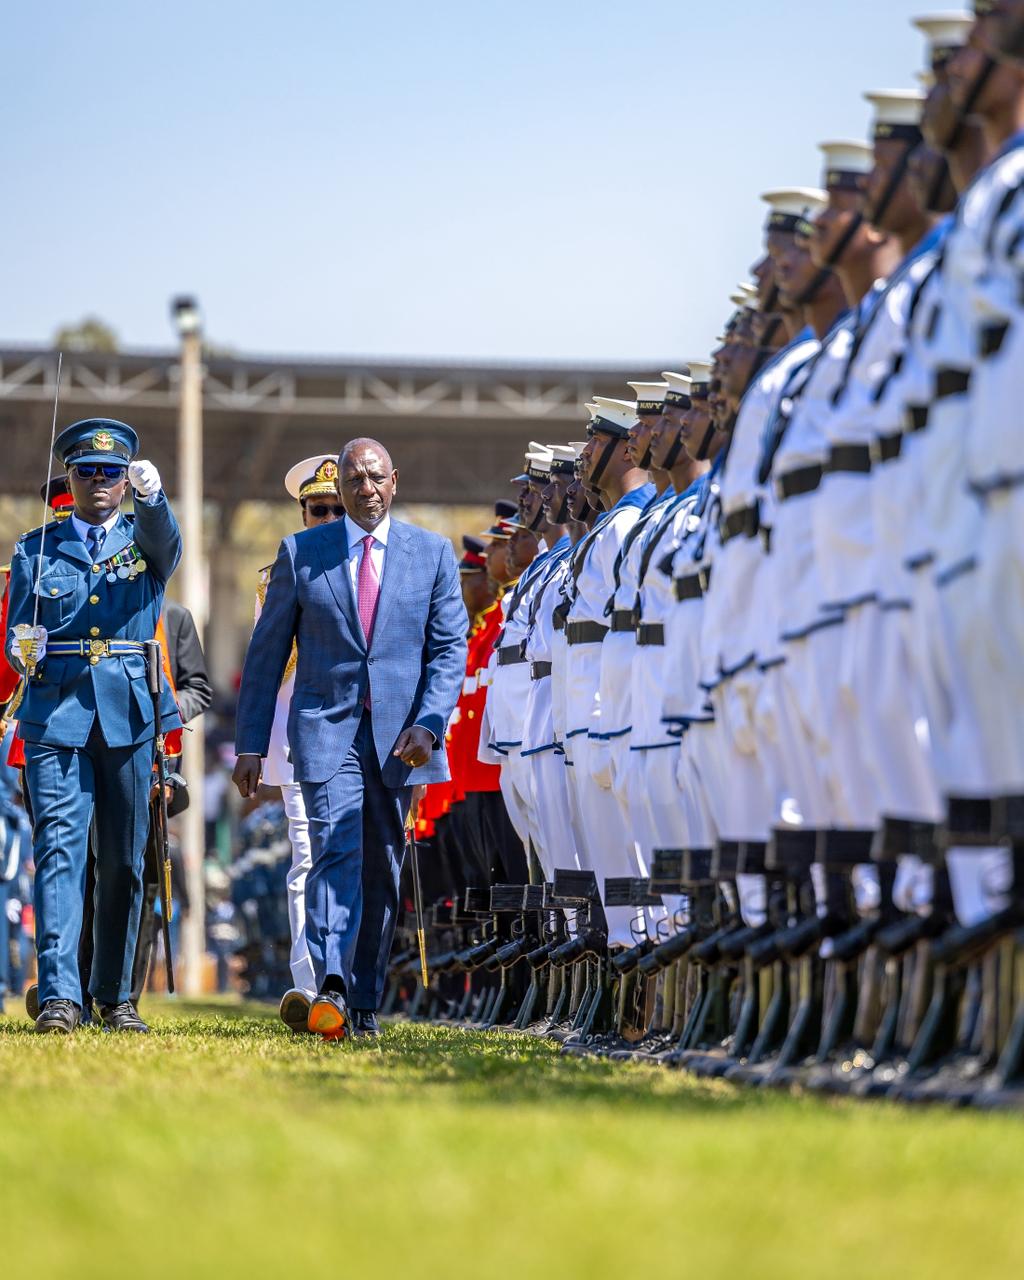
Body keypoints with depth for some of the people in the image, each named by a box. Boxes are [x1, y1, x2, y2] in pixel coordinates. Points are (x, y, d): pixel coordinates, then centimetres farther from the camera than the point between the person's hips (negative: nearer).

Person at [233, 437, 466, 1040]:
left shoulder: (433, 554, 8)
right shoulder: (301, 553, 5)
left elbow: (450, 647, 4)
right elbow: (267, 651, 7)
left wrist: (428, 725, -11)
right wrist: (251, 743, 3)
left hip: (399, 734, 2)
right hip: (327, 727, -2)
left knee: (382, 871, 7)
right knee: (338, 853, -19)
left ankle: (365, 1003, 16)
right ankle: (331, 989, -32)